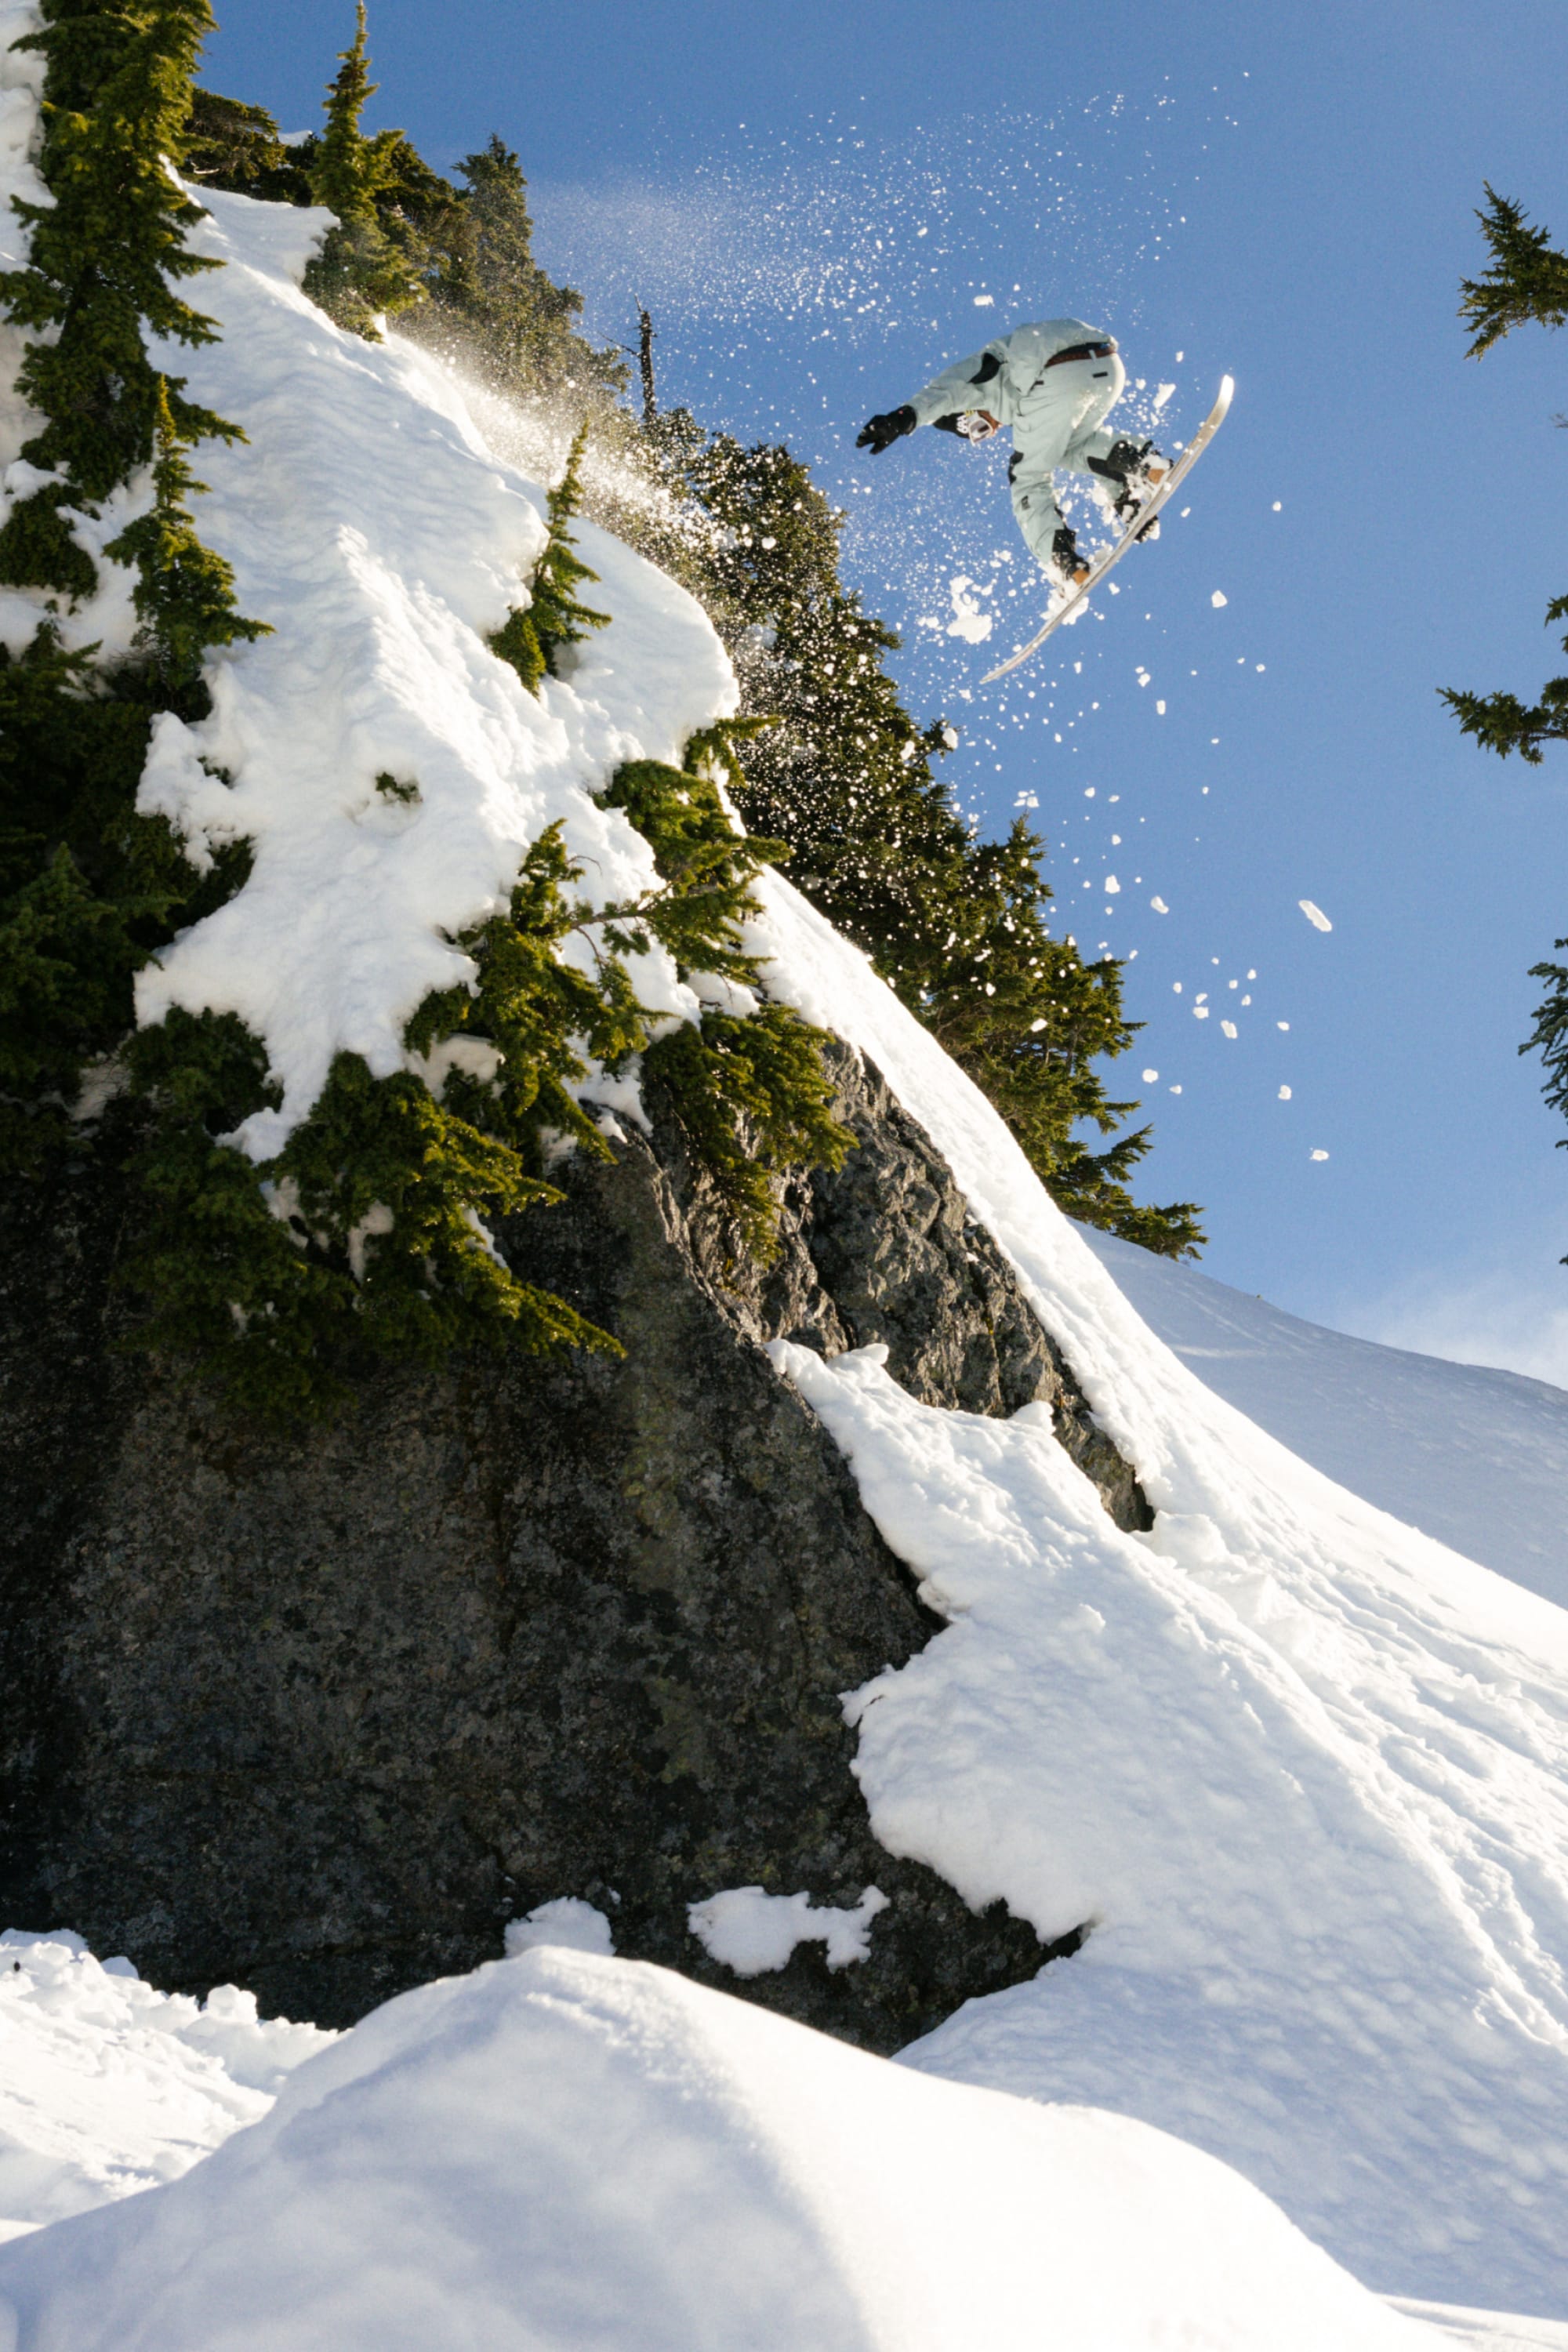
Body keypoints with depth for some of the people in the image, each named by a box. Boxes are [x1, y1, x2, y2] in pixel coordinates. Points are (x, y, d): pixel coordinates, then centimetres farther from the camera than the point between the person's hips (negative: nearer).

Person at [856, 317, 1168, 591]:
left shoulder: (978, 373, 24)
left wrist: (903, 418, -19)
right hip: (1109, 365, 7)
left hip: (1059, 374, -7)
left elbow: (944, 391, -1)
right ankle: (1142, 464, 7)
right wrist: (1126, 496, 40)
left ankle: (1066, 563, -8)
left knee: (1029, 478, 7)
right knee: (1073, 446, 32)